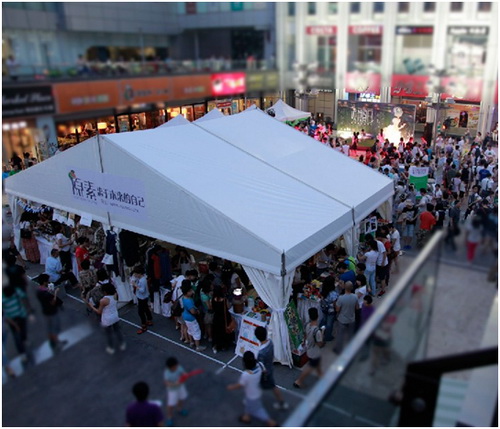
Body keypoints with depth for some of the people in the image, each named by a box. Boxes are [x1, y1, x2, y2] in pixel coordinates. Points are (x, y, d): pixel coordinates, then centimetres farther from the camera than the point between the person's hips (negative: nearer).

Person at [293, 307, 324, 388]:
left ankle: (320, 374, 58)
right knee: (311, 367, 16)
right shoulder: (317, 331, -39)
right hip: (314, 353, -7)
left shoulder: (307, 325, -16)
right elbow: (319, 344, -26)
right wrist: (321, 335, -14)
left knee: (318, 362, 33)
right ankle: (298, 381, 28)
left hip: (309, 349, 7)